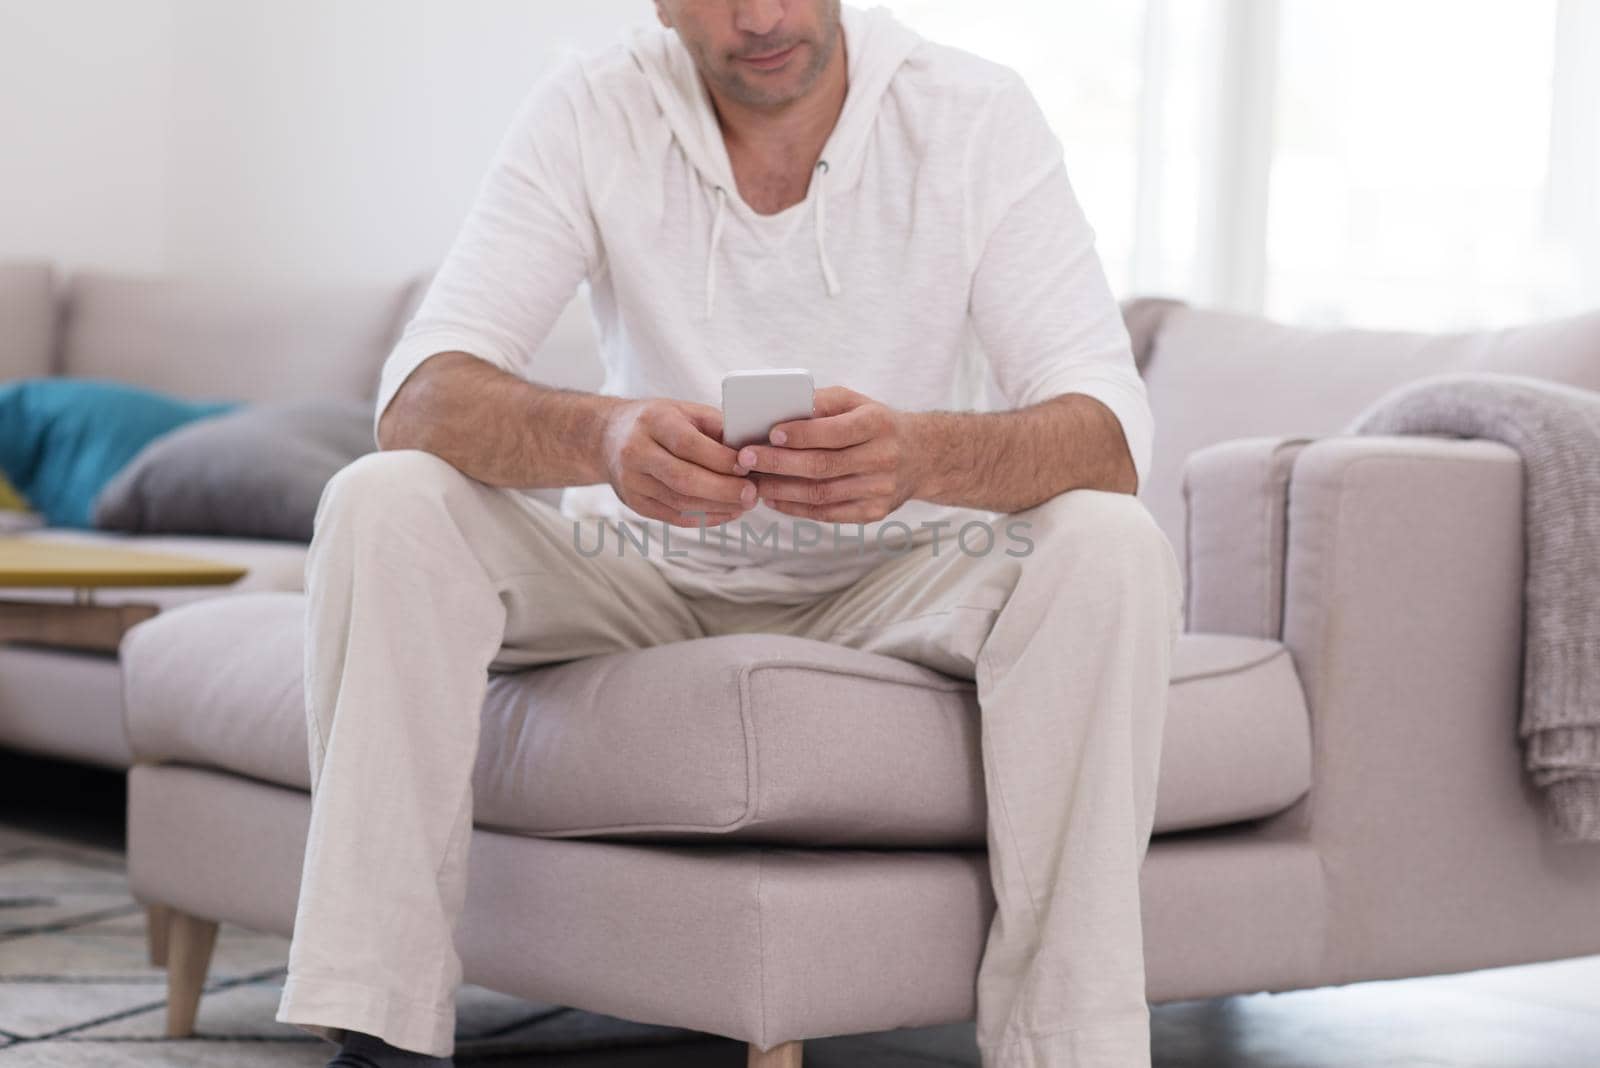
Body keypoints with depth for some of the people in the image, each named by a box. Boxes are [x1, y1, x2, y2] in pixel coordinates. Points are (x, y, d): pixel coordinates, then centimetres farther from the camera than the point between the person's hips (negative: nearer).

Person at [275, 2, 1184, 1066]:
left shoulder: (977, 112, -13)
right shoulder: (592, 113, -12)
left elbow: (1110, 436, -23)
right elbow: (419, 397, -23)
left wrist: (925, 453, -46)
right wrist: (602, 432, -46)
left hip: (901, 579, 0)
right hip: (656, 574, 1)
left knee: (1113, 549, -29)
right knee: (383, 506, -23)